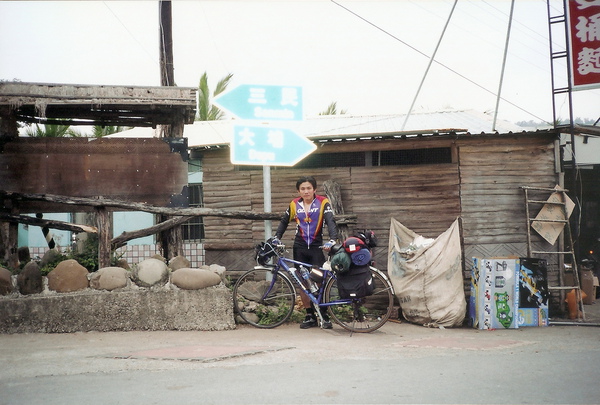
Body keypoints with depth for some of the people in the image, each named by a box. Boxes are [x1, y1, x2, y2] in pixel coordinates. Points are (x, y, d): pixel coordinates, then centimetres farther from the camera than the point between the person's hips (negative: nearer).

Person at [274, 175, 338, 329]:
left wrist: (332, 240, -30)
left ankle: (324, 317, 2)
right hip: (300, 248, 3)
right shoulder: (294, 205, 4)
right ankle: (310, 316, 11)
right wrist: (276, 238, 3)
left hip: (316, 247, -3)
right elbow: (284, 222, 16)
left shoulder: (323, 203, -5)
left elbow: (330, 221, -15)